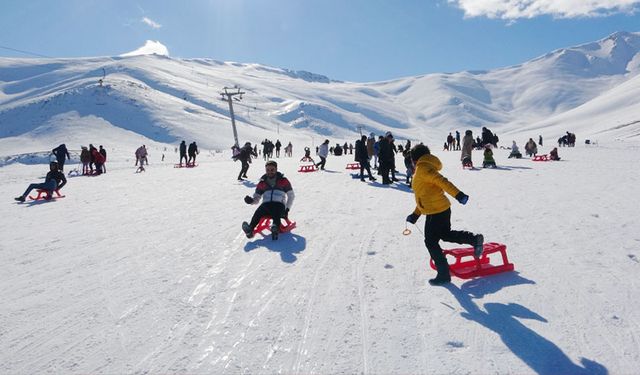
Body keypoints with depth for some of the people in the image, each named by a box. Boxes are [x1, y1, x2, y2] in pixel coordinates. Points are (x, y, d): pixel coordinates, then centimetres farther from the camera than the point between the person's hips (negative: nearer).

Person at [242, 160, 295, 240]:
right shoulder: (262, 183, 18)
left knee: (276, 212, -39)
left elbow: (291, 195, 18)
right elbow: (256, 198, 19)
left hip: (279, 204, -2)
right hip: (266, 204, 2)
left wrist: (287, 209, 5)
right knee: (258, 211, -34)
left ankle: (275, 228, -68)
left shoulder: (283, 180, 13)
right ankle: (250, 229, -58)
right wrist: (251, 200, -5)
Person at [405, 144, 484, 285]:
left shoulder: (422, 168, -12)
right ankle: (475, 239, 25)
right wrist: (415, 215, 25)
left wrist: (458, 194, -35)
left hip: (437, 212, -10)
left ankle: (444, 274, 4)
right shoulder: (424, 169, 20)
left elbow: (441, 181, -26)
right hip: (441, 209, 10)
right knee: (446, 234, 27)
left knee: (431, 242, -1)